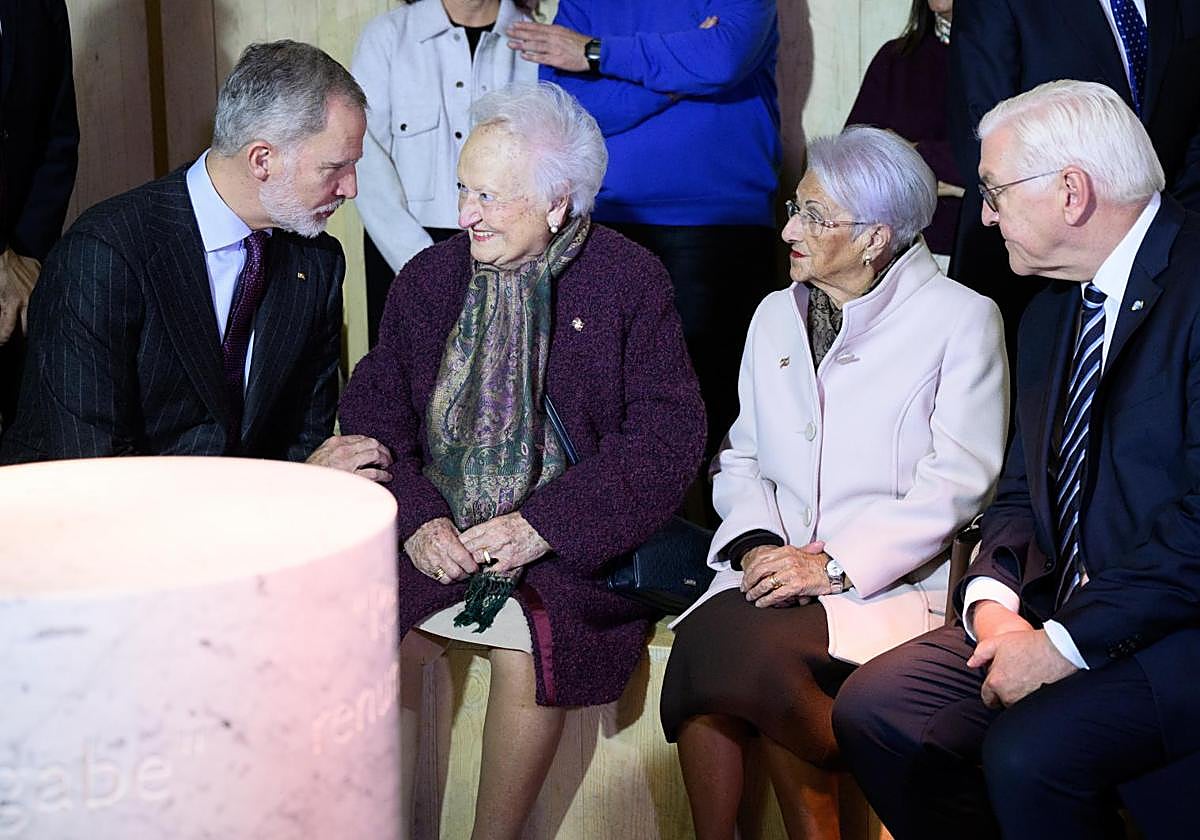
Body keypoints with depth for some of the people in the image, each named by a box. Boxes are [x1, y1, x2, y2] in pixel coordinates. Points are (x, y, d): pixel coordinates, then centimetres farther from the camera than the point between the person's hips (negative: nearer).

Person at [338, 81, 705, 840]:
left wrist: (543, 525, -16)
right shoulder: (430, 278, 10)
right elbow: (373, 410, 6)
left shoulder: (630, 280, -1)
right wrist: (415, 518, -13)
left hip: (568, 544, -3)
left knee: (531, 643, -31)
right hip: (437, 535, 3)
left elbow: (668, 436, -7)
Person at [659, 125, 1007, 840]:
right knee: (698, 643, -27)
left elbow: (956, 484, -8)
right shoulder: (776, 316, 18)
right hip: (777, 568, 5)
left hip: (894, 583, -5)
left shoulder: (962, 319, -1)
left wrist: (834, 565, -16)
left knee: (747, 647, -31)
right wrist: (757, 542, -4)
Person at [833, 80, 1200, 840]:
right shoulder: (1050, 313, 14)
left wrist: (1067, 641, -20)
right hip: (1061, 613, 8)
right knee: (873, 711, -5)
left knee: (1027, 754, -29)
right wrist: (993, 598, -4)